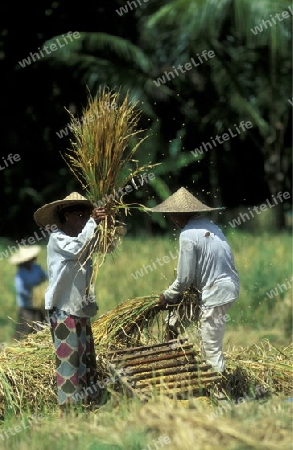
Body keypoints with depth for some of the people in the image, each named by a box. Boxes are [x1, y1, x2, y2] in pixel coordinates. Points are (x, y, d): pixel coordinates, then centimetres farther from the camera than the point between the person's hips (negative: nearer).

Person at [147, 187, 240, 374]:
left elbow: (184, 278, -14)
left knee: (211, 350, -3)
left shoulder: (188, 235, -16)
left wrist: (167, 297, 3)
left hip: (215, 293, -10)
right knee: (175, 319, 24)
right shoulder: (210, 226, 10)